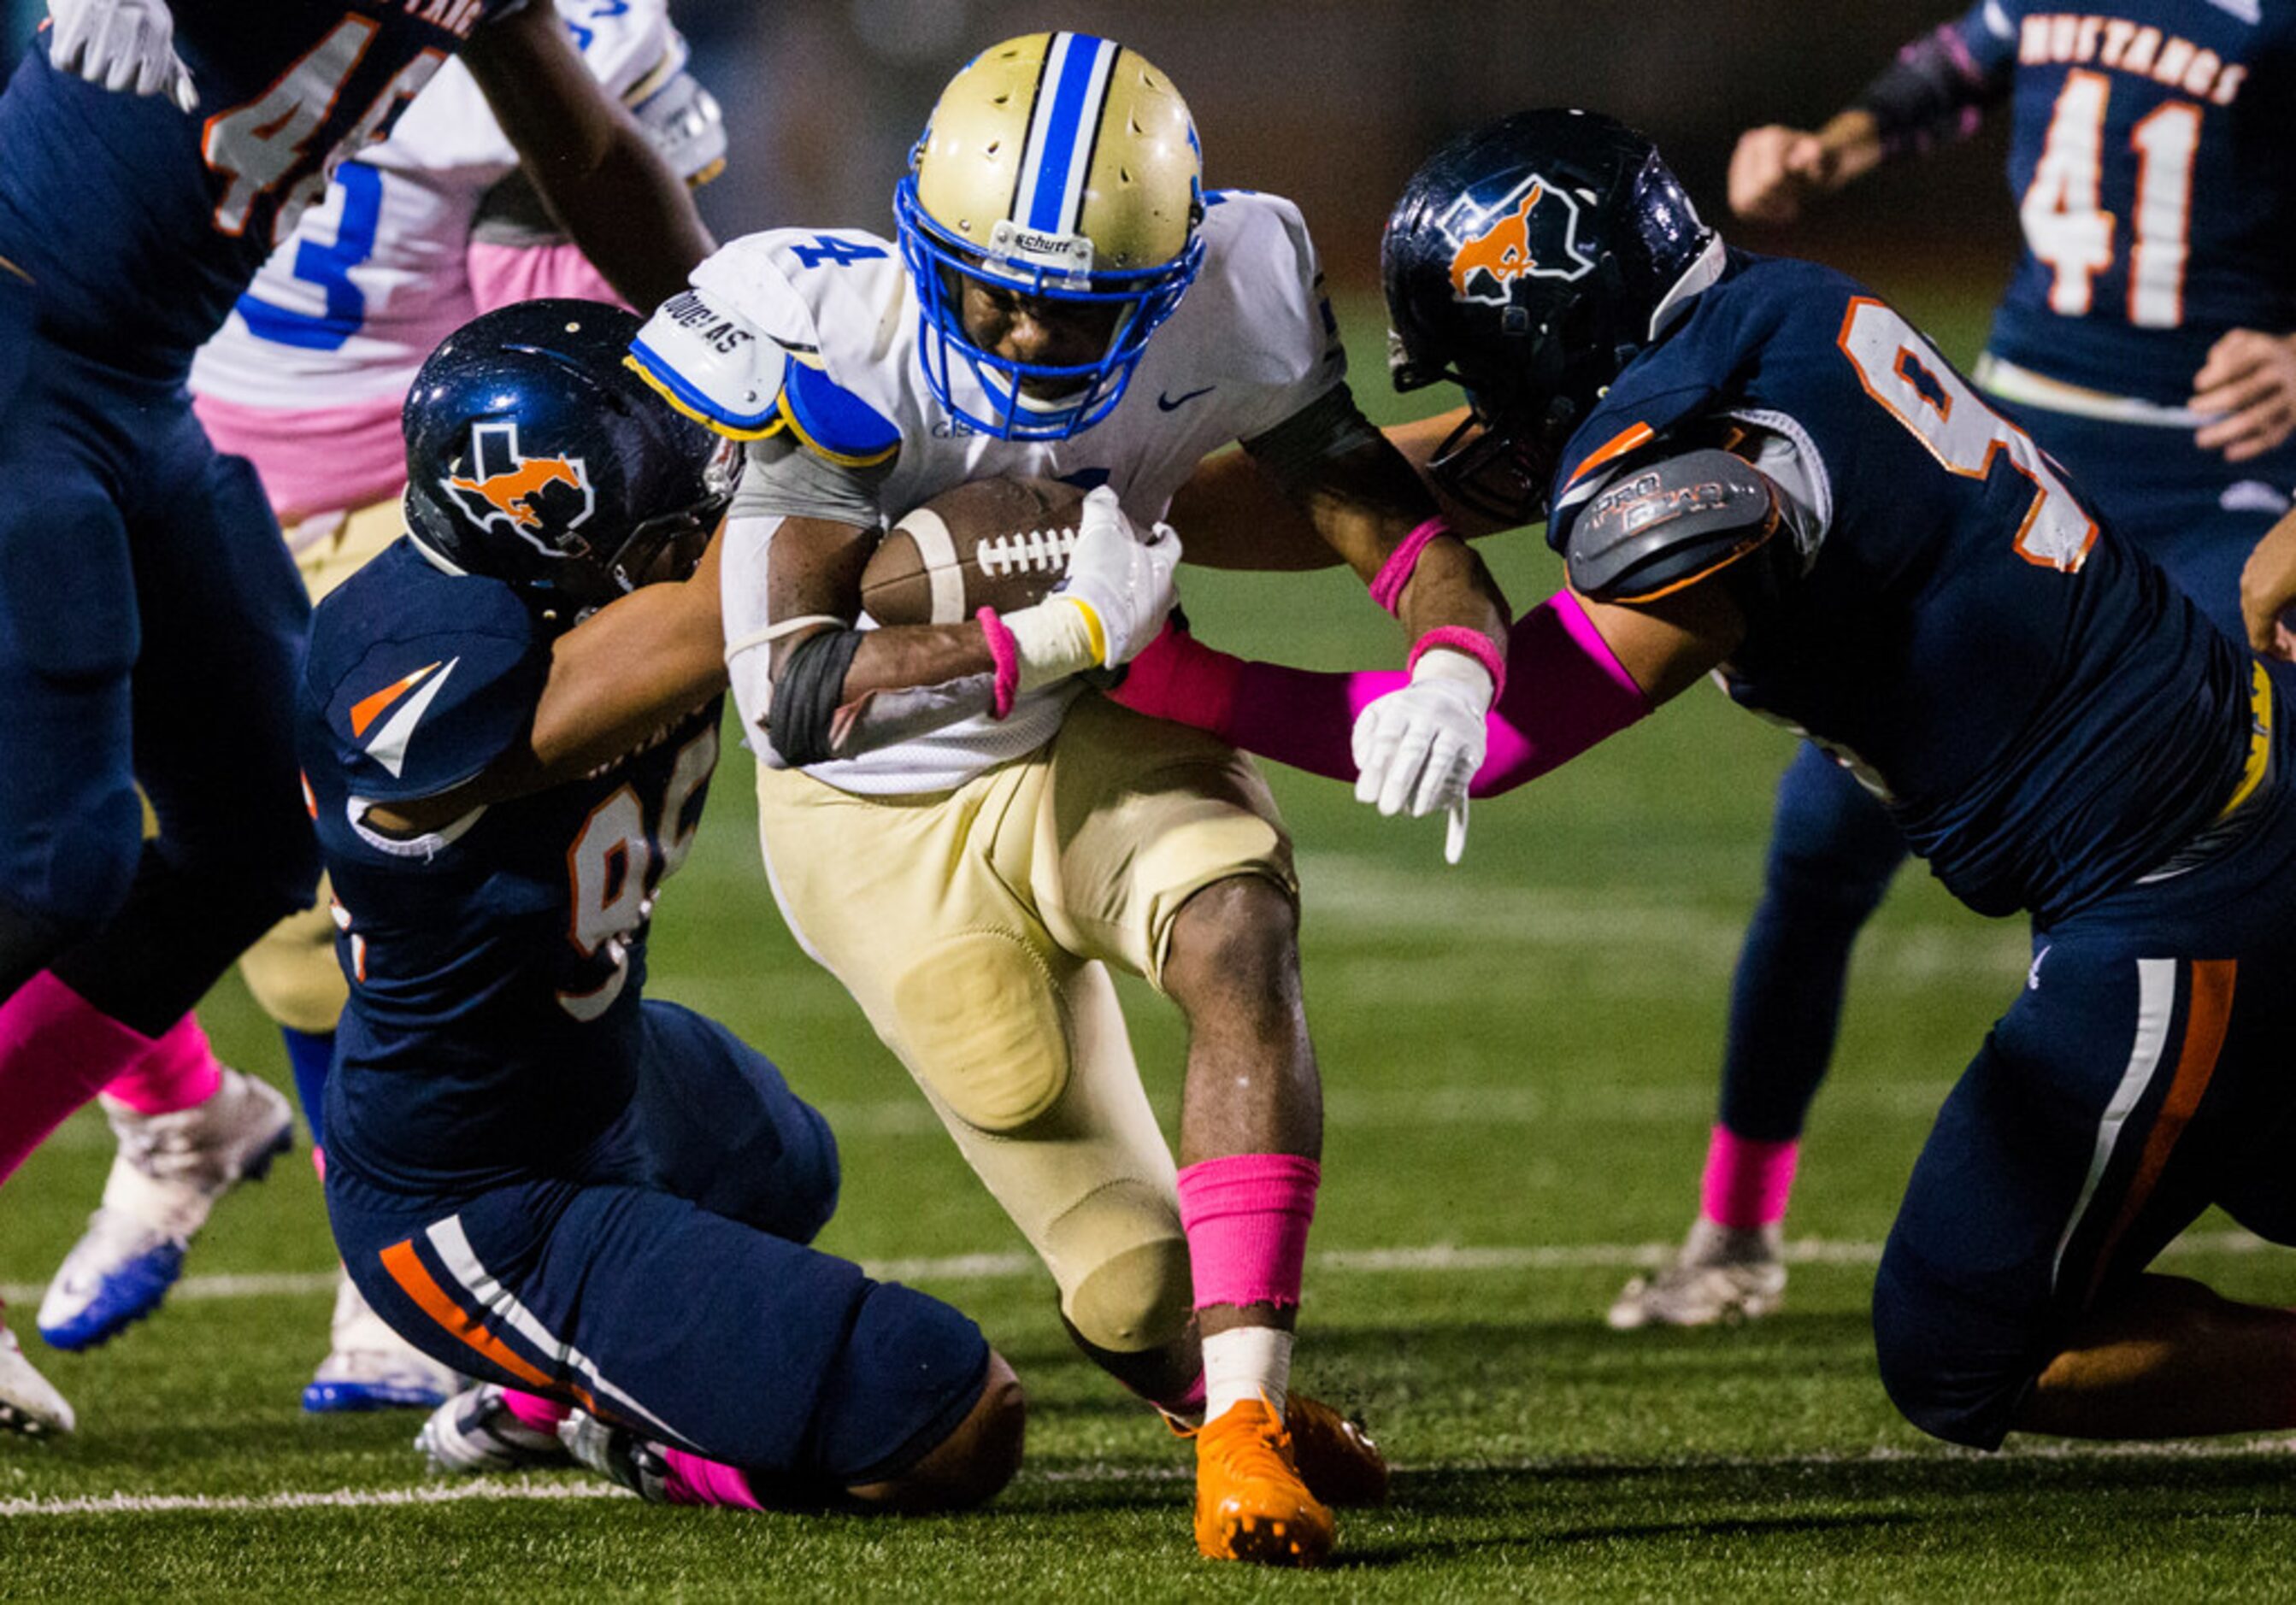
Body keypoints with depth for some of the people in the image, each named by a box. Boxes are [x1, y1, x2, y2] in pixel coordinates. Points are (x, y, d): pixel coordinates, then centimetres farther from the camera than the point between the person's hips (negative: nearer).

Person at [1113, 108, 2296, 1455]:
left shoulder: (1683, 480, -21)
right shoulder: (1784, 308, 6)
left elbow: (1487, 739, -15)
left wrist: (1162, 674, -13)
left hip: (2172, 910, -9)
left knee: (1961, 1367, 2)